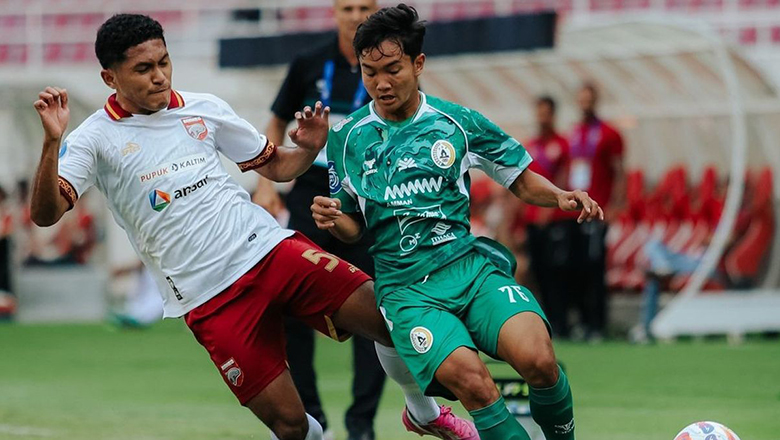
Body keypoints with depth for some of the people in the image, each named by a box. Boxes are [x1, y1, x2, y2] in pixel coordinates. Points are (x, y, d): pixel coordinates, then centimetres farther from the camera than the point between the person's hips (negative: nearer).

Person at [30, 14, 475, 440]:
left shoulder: (204, 108, 8)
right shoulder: (96, 139, -3)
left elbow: (277, 165, 19)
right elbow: (46, 214, -16)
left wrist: (309, 148, -4)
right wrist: (52, 142, -31)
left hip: (268, 247, 3)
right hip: (209, 298, -3)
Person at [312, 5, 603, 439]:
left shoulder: (458, 122, 6)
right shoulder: (347, 139, 9)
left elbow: (521, 179, 15)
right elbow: (355, 227, 18)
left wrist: (560, 196, -6)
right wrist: (335, 220, -5)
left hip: (469, 264, 1)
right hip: (406, 286, 0)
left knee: (538, 360, -27)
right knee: (472, 381, -30)